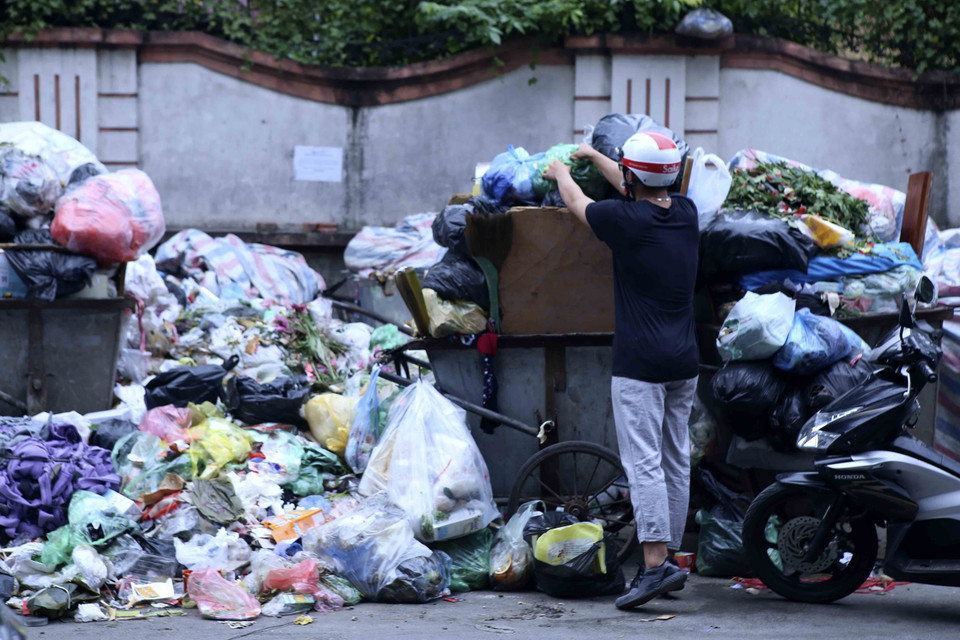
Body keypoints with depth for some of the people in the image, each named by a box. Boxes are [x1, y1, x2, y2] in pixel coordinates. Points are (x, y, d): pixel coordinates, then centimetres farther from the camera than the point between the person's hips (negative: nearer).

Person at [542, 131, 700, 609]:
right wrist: (593, 157, 40)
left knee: (644, 462, -11)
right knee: (676, 461, 11)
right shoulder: (685, 213, 7)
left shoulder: (625, 221, -11)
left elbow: (576, 202, 9)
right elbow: (644, 194, 28)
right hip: (685, 360, 7)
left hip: (640, 362, -7)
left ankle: (655, 564, -19)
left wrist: (559, 172, 32)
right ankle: (669, 558, 16)